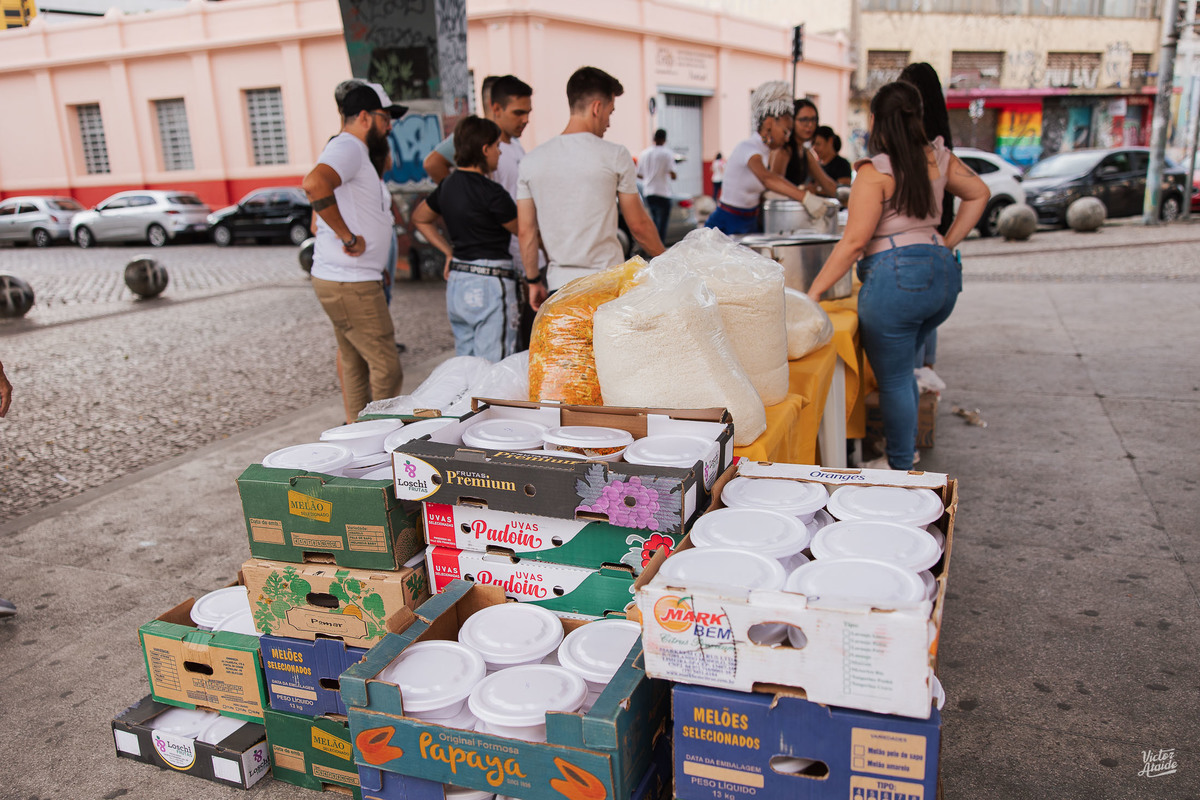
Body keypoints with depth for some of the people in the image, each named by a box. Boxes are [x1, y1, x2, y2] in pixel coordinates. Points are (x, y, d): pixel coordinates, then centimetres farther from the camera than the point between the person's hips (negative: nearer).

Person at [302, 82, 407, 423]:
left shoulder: (351, 151, 21)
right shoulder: (348, 148, -13)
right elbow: (314, 183, -35)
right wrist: (349, 236, -26)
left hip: (336, 280, 11)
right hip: (351, 283, -11)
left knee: (356, 367, 17)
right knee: (387, 369, -7)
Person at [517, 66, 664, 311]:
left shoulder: (532, 160, 5)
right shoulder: (615, 156, -5)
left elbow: (526, 231, 8)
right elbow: (638, 225, 1)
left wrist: (533, 281, 18)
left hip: (558, 284, 4)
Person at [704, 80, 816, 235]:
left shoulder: (765, 152, 10)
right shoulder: (746, 148, -19)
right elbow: (766, 178, -40)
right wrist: (804, 196, -50)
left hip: (749, 224, 8)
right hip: (726, 226, -8)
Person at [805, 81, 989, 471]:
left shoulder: (875, 171, -11)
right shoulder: (938, 157, 8)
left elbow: (854, 241, -16)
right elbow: (979, 194, 21)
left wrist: (814, 291, -12)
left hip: (897, 278, -7)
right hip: (944, 276, 8)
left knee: (894, 378, 5)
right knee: (900, 368, 23)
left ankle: (899, 468, 17)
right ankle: (905, 451, 33)